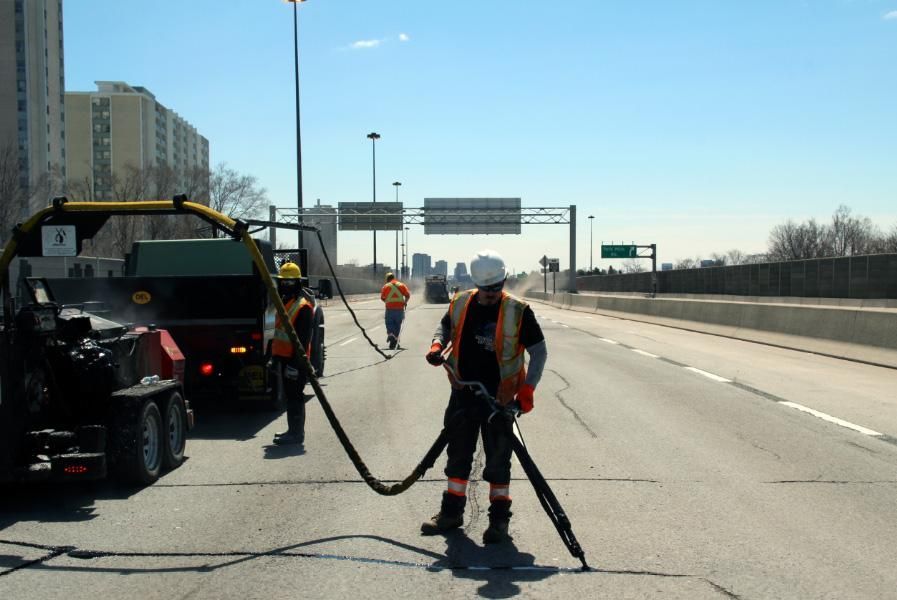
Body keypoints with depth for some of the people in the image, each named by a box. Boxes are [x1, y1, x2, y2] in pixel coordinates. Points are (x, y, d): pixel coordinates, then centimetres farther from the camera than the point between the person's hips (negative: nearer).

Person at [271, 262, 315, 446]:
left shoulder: (303, 306, -16)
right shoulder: (284, 301, 15)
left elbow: (303, 339, -20)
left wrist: (295, 363, -24)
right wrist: (275, 356, 21)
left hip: (294, 360, -10)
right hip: (284, 357, 10)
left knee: (294, 396, -6)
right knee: (289, 395, 15)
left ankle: (296, 433, -1)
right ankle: (293, 431, 25)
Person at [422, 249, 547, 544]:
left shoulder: (518, 311, -10)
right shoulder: (461, 303, 0)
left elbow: (539, 350, -5)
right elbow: (446, 325, 20)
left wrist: (527, 389, -13)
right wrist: (437, 345, -2)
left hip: (498, 397, -4)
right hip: (463, 394, 4)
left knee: (498, 458, 5)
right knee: (458, 454, 14)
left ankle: (499, 517, 17)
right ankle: (452, 512, 27)